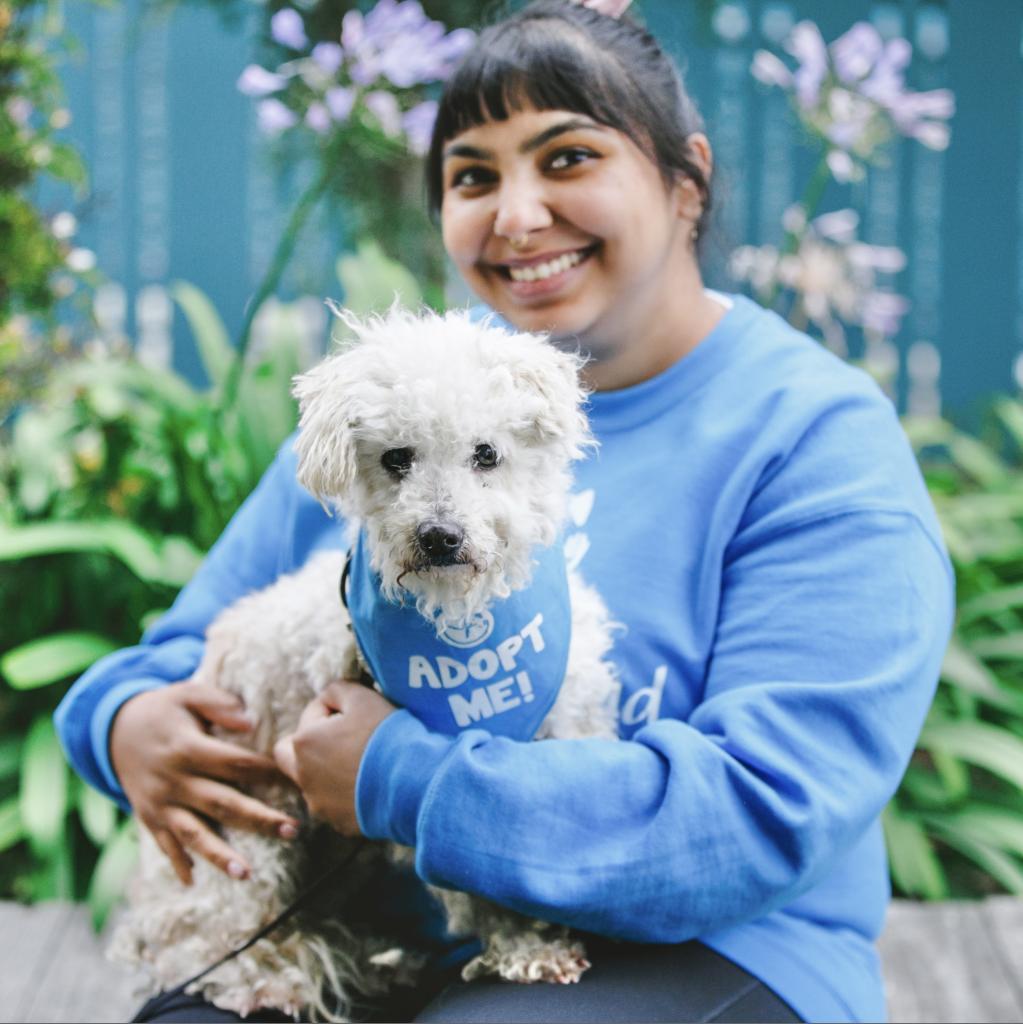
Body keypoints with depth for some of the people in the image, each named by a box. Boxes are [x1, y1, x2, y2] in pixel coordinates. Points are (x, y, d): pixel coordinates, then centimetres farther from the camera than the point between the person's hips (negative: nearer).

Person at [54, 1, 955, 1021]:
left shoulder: (817, 440, -8)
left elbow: (765, 817, -19)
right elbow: (197, 643, 17)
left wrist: (401, 782, -20)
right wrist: (130, 718, -8)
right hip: (375, 935, 4)